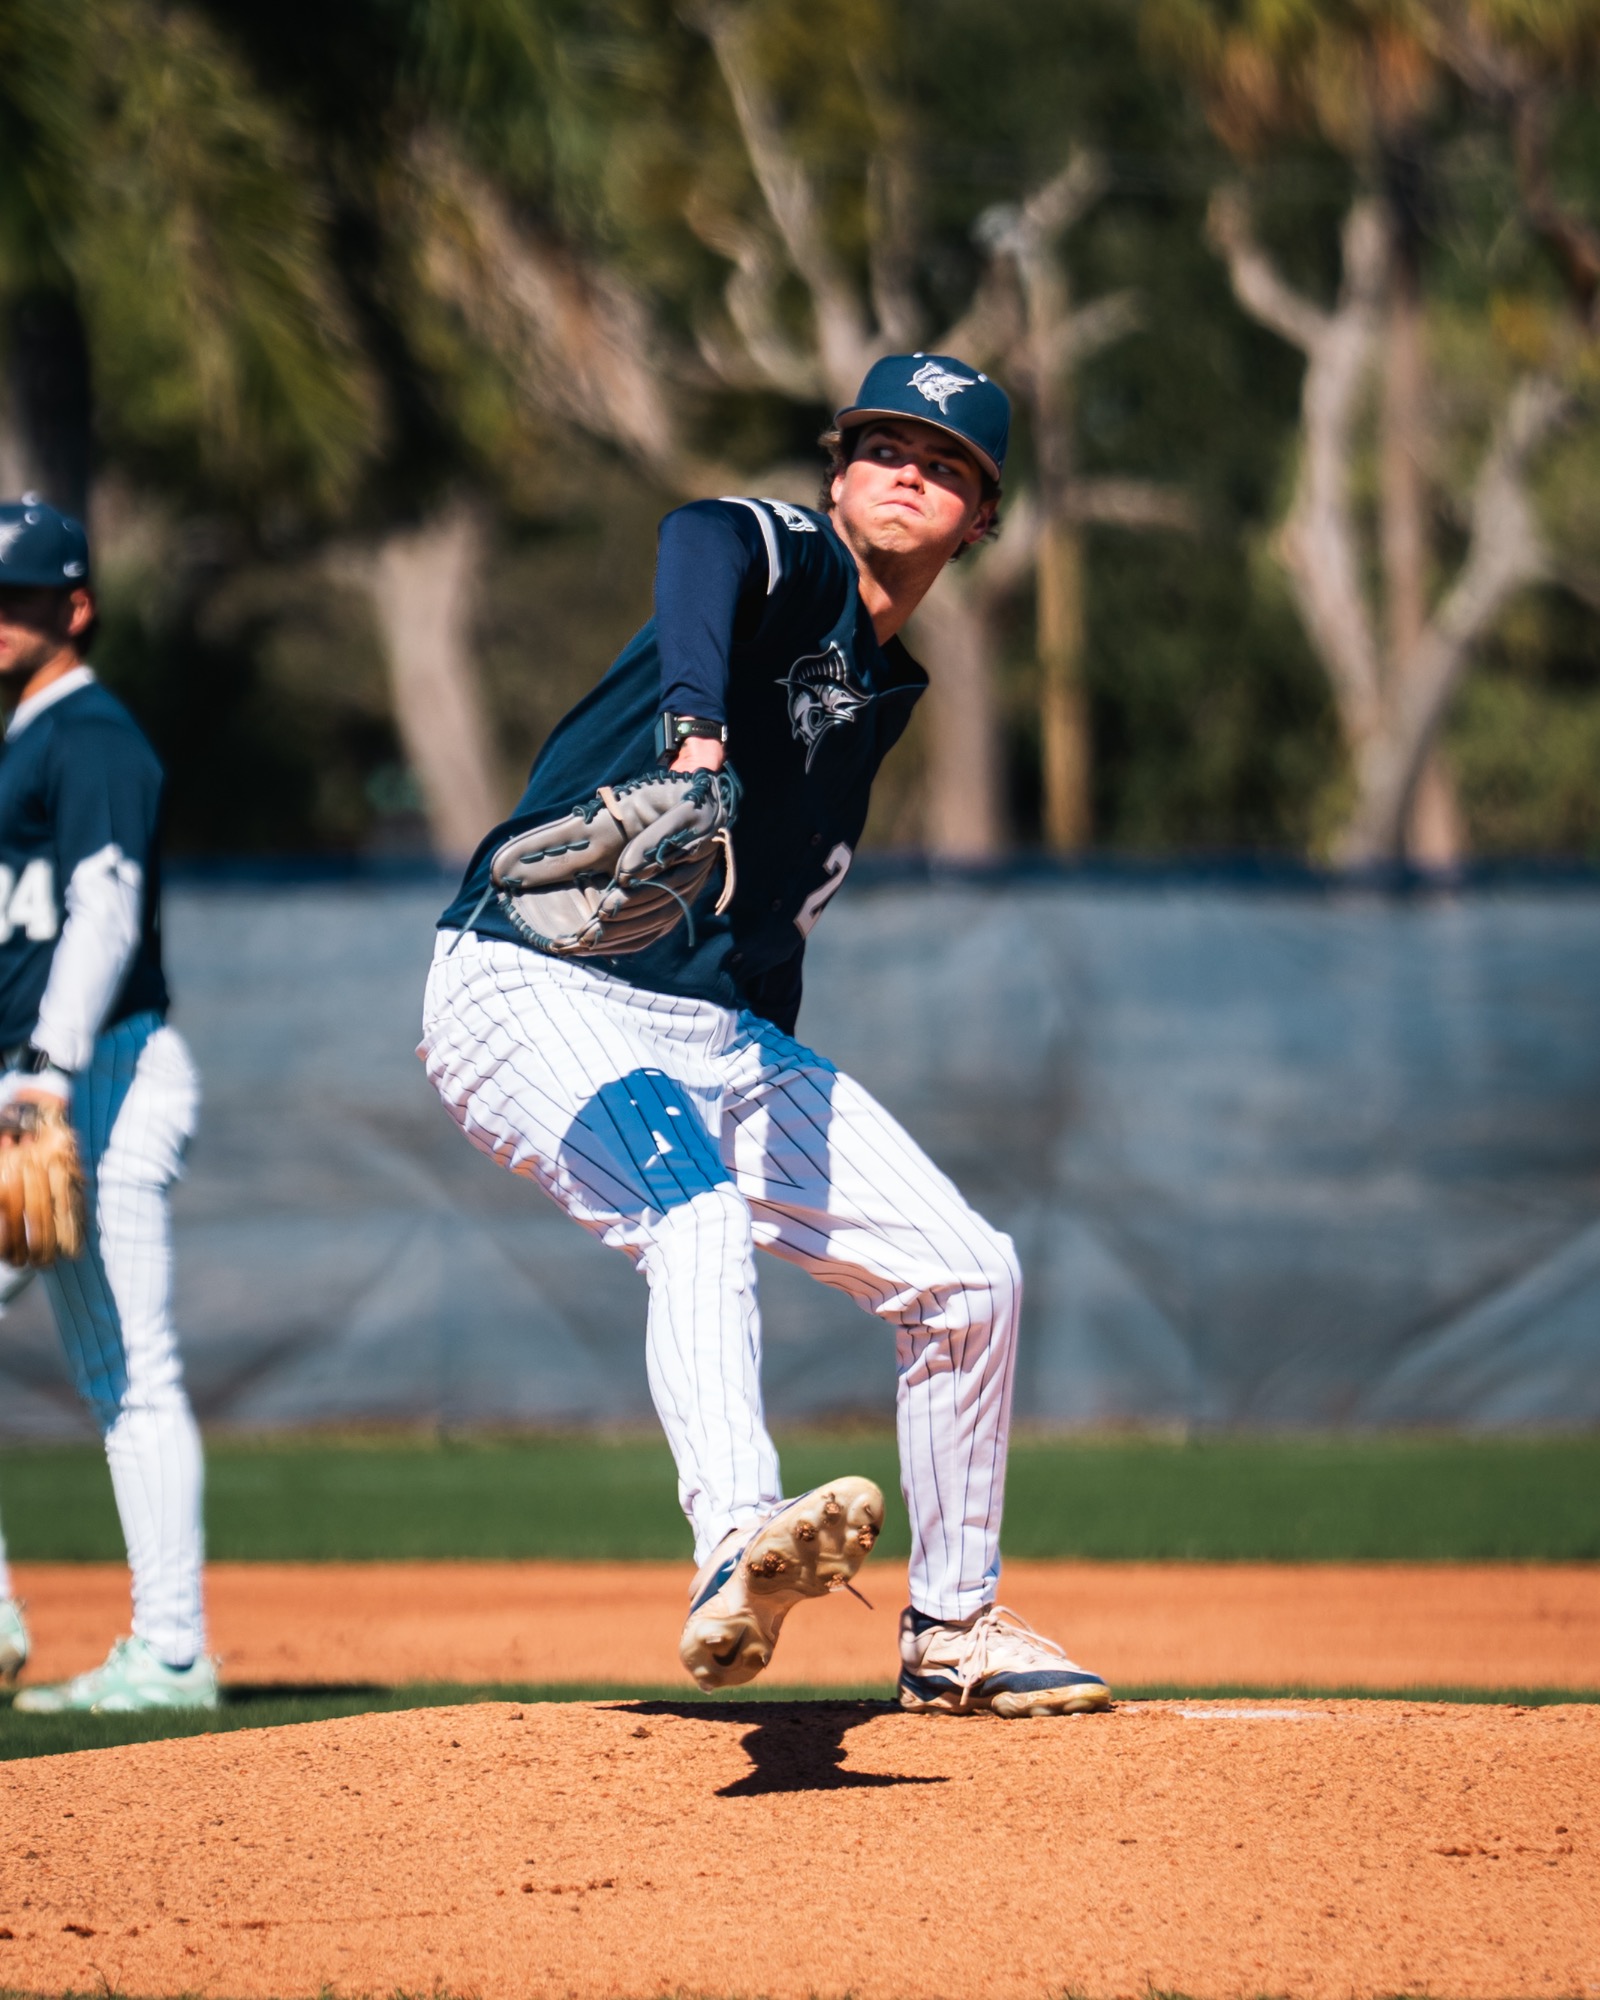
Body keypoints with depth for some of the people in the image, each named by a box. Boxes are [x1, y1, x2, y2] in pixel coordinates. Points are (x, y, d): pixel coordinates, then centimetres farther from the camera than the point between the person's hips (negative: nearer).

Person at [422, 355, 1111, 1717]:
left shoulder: (888, 691, 18)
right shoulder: (786, 557, -8)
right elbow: (701, 546, -35)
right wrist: (695, 732, -56)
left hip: (721, 1038, 9)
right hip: (538, 991, -8)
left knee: (968, 1276, 5)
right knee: (695, 1209, -36)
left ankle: (954, 1628, 22)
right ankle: (739, 1559, -58)